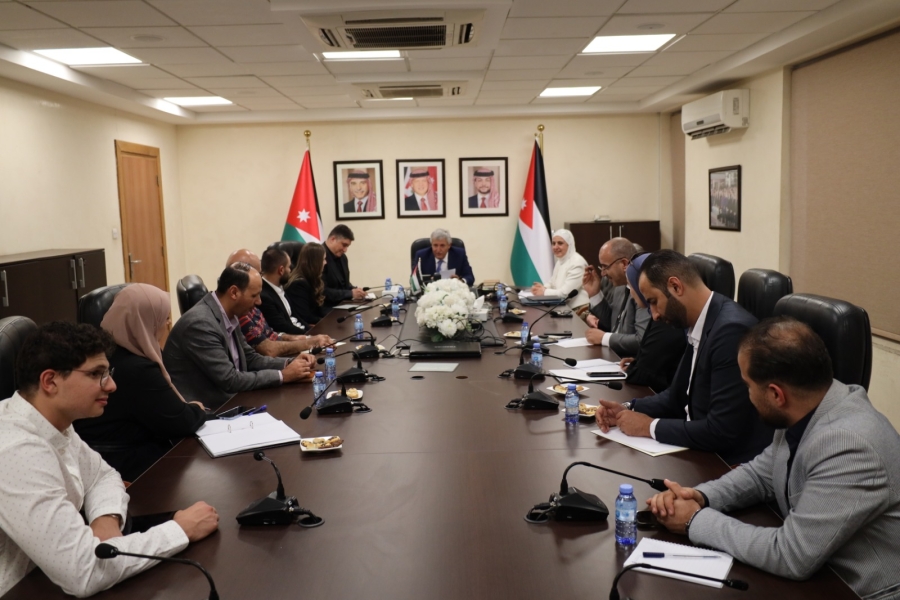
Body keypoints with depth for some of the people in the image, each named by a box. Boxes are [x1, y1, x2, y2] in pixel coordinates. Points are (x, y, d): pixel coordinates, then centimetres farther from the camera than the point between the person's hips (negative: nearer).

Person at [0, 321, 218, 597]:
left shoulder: (52, 422, -2)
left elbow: (102, 475, 12)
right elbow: (83, 572, -32)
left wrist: (107, 520, -9)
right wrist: (182, 529, -22)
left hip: (48, 578, 7)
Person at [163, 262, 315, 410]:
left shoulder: (229, 317, 3)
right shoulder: (200, 323, -24)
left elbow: (250, 358, 12)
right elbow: (230, 380, -24)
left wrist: (289, 363, -4)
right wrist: (283, 375, -17)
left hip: (226, 402, 8)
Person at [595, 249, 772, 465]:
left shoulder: (731, 329, -24)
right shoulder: (699, 324, 3)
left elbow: (722, 431, -26)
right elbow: (680, 395, 15)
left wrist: (651, 426, -16)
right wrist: (629, 409, 0)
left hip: (731, 463, -7)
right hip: (703, 451, 7)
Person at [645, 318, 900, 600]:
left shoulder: (850, 446, -30)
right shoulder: (802, 412, -6)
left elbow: (791, 556, -27)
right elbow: (762, 473, 10)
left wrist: (697, 520, -18)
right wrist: (701, 496, -7)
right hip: (815, 574, 7)